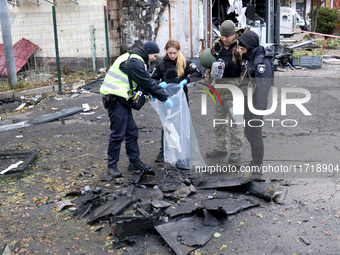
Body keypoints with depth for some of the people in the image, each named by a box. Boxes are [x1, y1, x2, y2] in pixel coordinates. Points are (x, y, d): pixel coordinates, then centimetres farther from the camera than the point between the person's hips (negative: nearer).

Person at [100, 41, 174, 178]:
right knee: (118, 133, -5)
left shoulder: (134, 59, 18)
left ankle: (134, 162, 21)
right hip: (115, 100, -11)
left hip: (122, 100, 11)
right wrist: (165, 98, -9)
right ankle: (112, 165, 6)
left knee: (132, 131, 12)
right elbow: (148, 83, -15)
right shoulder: (135, 62, -16)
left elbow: (143, 81, 24)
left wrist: (148, 92, 9)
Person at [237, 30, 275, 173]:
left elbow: (262, 89, -26)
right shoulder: (249, 57, 6)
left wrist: (257, 112, -27)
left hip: (256, 102, -9)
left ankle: (257, 167, 12)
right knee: (248, 132, 18)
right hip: (247, 101, 10)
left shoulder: (262, 62, -23)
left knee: (254, 133, -1)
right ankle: (255, 160, 34)